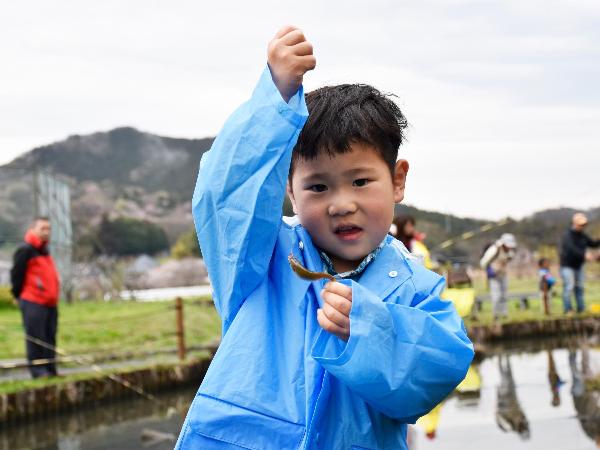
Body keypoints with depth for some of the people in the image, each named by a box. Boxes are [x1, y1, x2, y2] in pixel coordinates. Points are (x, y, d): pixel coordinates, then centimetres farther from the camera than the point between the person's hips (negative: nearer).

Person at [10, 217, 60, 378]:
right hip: (33, 304, -8)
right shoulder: (25, 250, -9)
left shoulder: (44, 251, 18)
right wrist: (19, 295, -4)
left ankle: (50, 370, 14)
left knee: (49, 338, 9)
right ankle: (37, 370, -4)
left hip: (49, 303, 8)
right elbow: (16, 274, -10)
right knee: (36, 337, -7)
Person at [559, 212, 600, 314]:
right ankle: (568, 310, -11)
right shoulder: (567, 236, -18)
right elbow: (571, 249, -33)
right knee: (569, 287, -13)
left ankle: (581, 309, 8)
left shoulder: (582, 236, 6)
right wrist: (584, 255, -45)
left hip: (578, 266, 7)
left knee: (579, 287, 5)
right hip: (567, 266, -7)